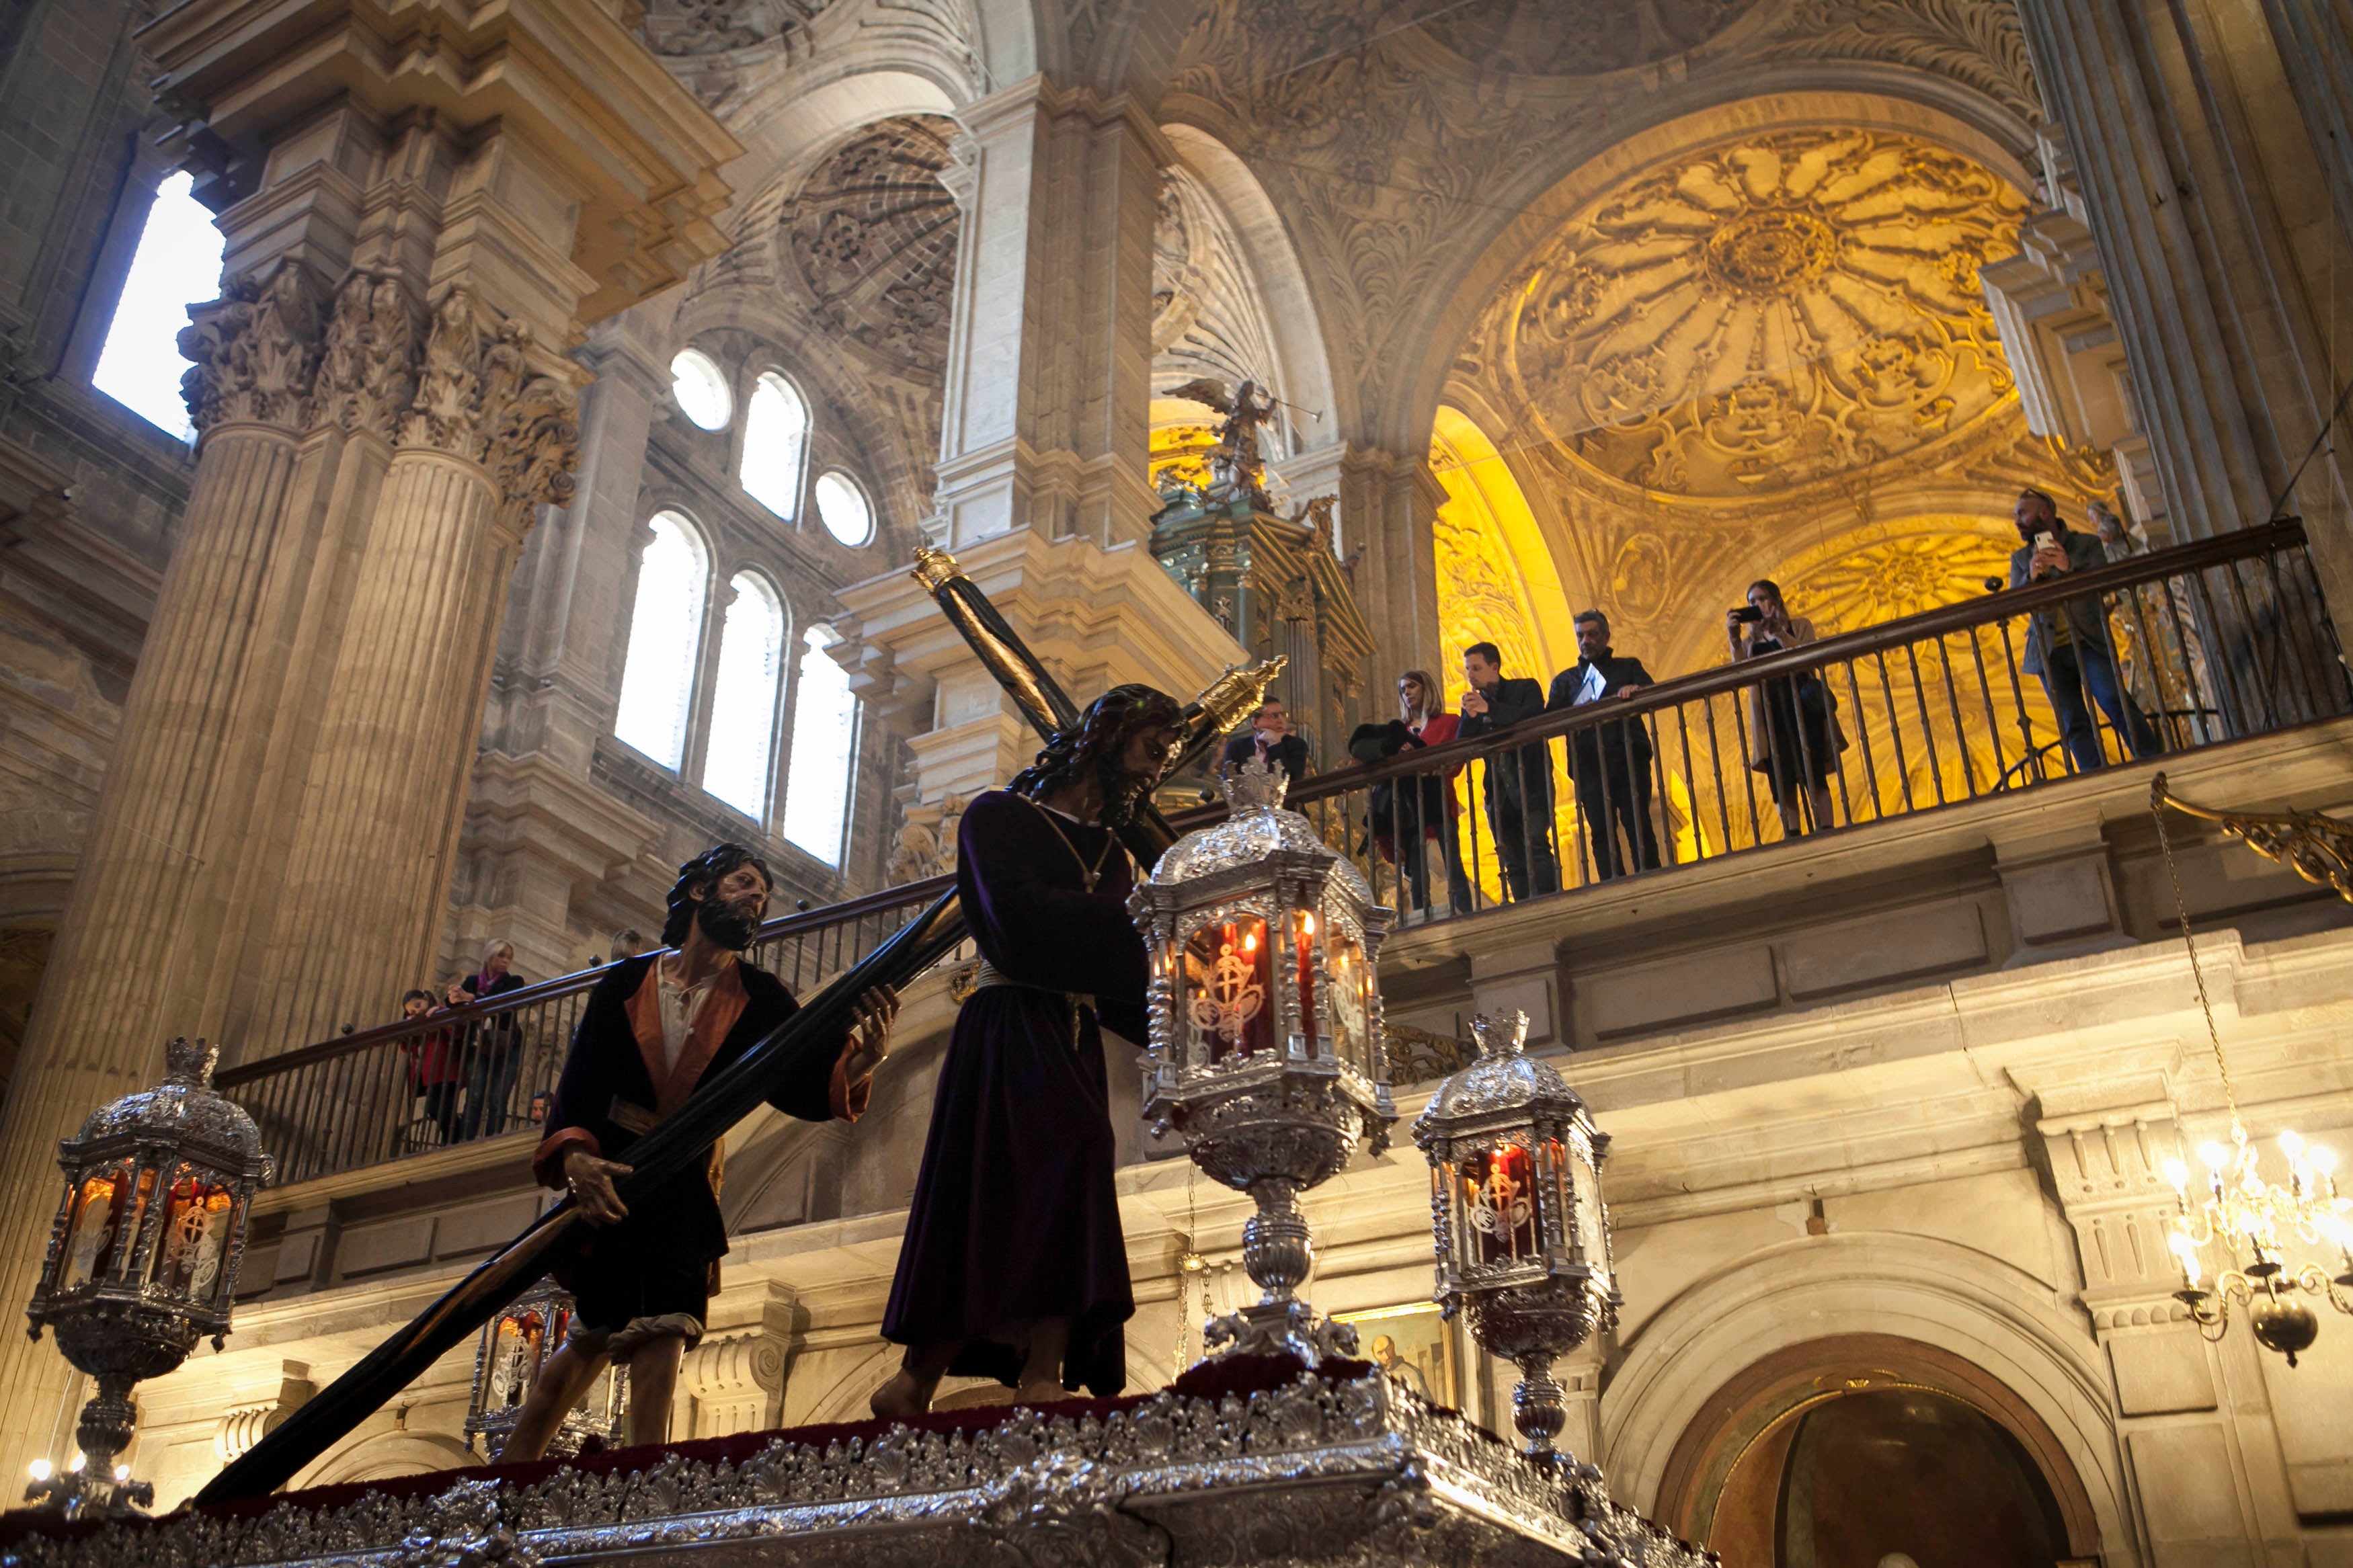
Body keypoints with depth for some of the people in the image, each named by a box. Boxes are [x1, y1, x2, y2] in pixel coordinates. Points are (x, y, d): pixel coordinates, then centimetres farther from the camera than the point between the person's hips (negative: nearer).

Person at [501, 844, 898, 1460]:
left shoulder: (759, 998, -1)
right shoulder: (626, 982, -3)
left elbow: (802, 1085, -14)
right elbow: (581, 1077, -10)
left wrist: (861, 1059, -37)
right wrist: (574, 1155, -29)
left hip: (687, 1187, 2)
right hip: (607, 1172, -1)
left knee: (664, 1327, -5)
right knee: (598, 1329, -2)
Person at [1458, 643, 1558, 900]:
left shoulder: (1525, 688, 5)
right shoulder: (1473, 703, 15)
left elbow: (1535, 717, -16)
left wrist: (1489, 709, -21)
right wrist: (1470, 716, -10)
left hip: (1531, 785, -4)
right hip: (1499, 791, 5)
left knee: (1535, 847, -19)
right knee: (1514, 863, 1)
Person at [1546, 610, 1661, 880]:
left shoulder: (1628, 667, 19)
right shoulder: (1565, 680, 22)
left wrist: (1636, 691, -23)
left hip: (1628, 759, -1)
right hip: (1589, 765, 1)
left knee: (1638, 825, -8)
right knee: (1601, 832, -4)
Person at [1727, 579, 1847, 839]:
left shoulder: (1799, 626, 12)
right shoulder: (1750, 641, 16)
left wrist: (1778, 632, -15)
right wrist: (1734, 639, -13)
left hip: (1803, 709, -2)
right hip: (1771, 715, 2)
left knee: (1814, 776, -6)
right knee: (1782, 781, -4)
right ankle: (1793, 837, -3)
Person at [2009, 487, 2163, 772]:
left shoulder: (2086, 544, 10)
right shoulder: (2020, 557, 16)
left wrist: (2070, 566, -23)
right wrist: (2031, 578, -18)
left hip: (2089, 642, -2)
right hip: (2050, 650, 2)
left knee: (2116, 702, -19)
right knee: (2074, 726, -6)